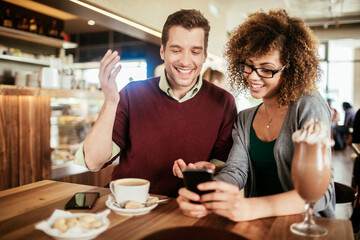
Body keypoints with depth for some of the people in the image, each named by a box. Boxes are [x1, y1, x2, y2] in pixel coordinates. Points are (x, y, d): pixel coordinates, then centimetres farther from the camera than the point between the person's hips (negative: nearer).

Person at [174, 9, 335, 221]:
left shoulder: (309, 106, -12)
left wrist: (251, 208, -36)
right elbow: (236, 170, -6)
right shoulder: (244, 120, 7)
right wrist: (204, 198, -28)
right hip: (260, 227, 4)